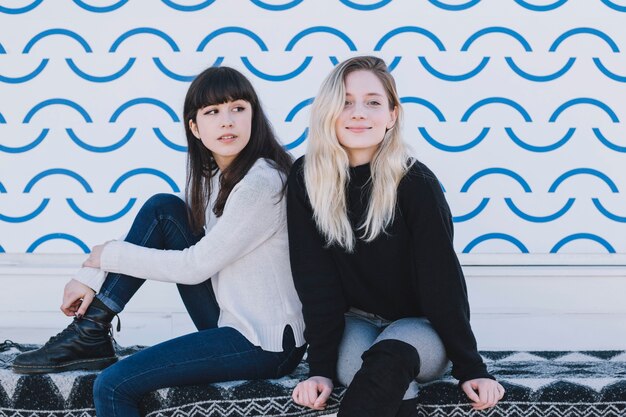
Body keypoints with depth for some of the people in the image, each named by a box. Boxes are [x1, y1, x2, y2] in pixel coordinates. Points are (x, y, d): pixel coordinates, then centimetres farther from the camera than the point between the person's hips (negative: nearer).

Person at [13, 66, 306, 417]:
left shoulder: (262, 183, -20)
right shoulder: (212, 174, 6)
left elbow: (194, 266, -18)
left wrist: (110, 254, -7)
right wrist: (91, 276, -2)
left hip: (266, 346, -8)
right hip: (231, 319, 8)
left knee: (113, 385, -18)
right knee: (162, 209, 0)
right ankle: (90, 332, 3)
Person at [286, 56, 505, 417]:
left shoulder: (415, 182, -17)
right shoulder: (306, 180, -10)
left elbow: (441, 278, -15)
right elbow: (315, 280, -11)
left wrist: (470, 368, -15)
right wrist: (322, 367, -18)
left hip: (419, 325, -1)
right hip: (354, 322, 2)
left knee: (387, 361, -36)